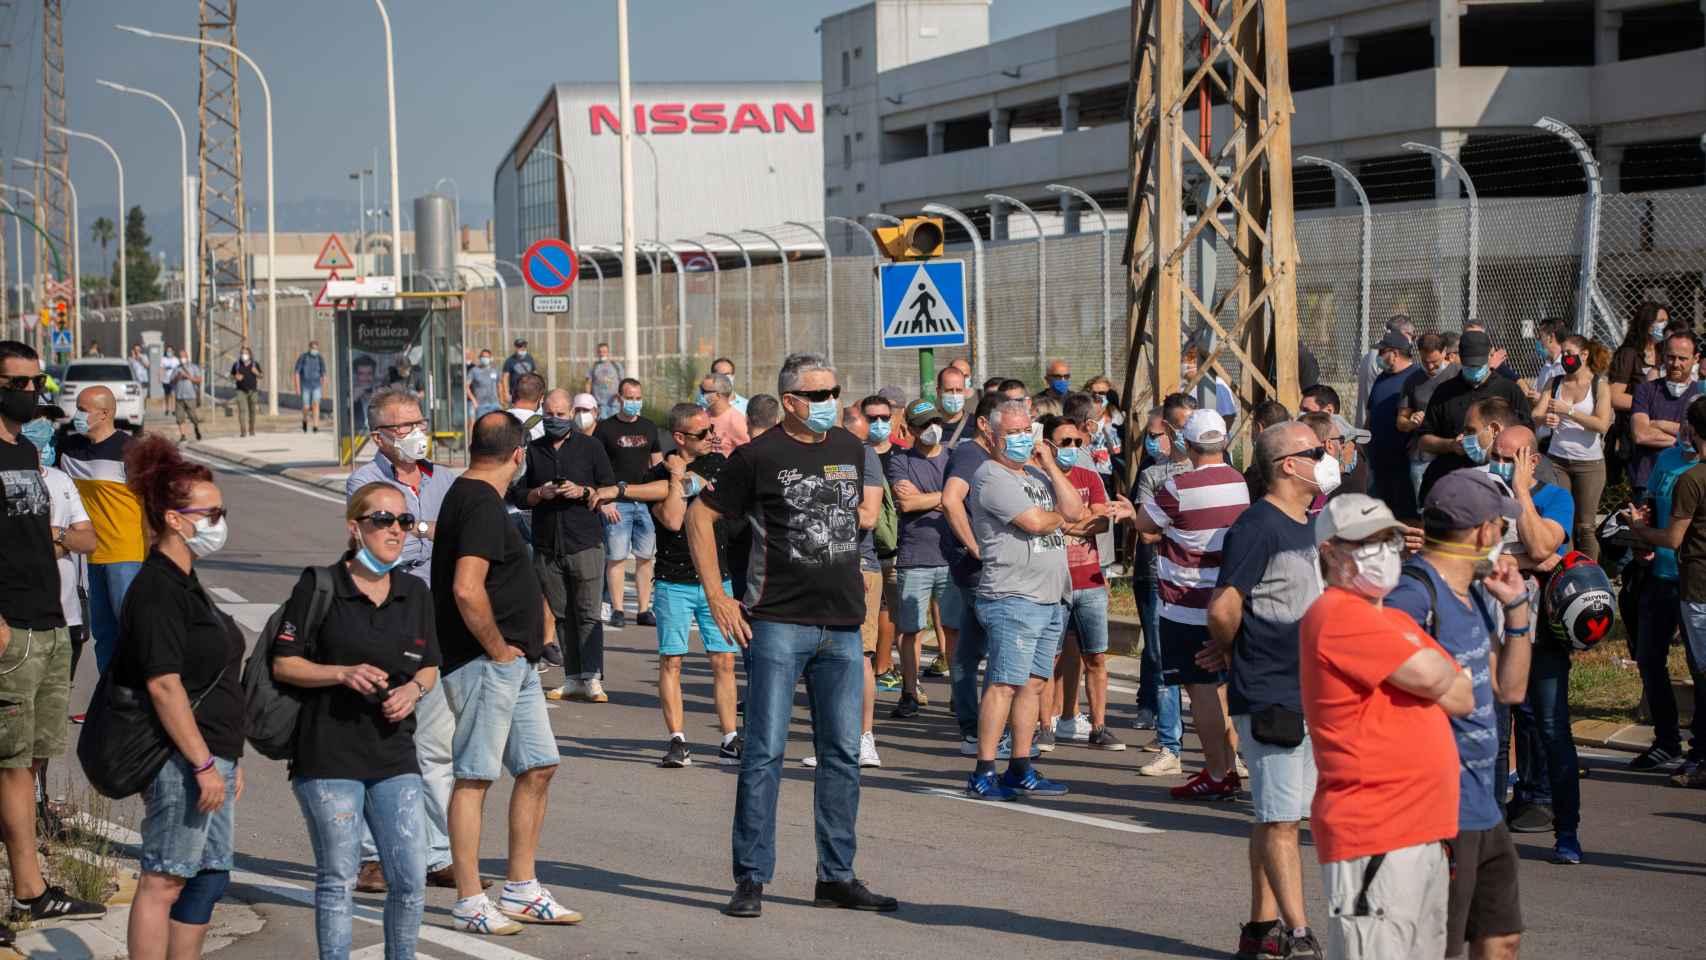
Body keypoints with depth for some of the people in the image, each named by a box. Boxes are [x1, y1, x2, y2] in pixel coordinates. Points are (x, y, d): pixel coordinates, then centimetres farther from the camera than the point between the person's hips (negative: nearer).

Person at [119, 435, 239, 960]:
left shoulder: (186, 583, 17)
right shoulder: (156, 590, -14)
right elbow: (163, 684, -21)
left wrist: (229, 759, 24)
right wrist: (203, 764, -21)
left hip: (209, 757, 10)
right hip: (181, 760, -10)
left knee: (210, 875, 12)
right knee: (163, 882, -5)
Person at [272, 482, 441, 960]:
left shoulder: (415, 593, 10)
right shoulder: (319, 586, -5)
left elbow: (429, 667, 18)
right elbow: (283, 665, -4)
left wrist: (414, 690, -4)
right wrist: (343, 674, -17)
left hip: (394, 757, 4)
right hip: (328, 756, -4)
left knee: (411, 878, -1)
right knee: (337, 880, 4)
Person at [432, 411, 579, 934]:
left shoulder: (466, 494, 16)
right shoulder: (482, 505, -16)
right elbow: (466, 589, -27)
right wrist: (498, 650, -15)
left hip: (515, 663, 10)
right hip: (487, 663, -10)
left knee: (538, 767, 12)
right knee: (474, 776, -4)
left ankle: (521, 891, 19)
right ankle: (469, 903, 1)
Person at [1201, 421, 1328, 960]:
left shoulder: (1307, 527, 14)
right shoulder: (1258, 527, -15)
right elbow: (1224, 608, -21)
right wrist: (1228, 654, -2)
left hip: (1307, 692, 9)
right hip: (1268, 697, -9)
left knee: (1279, 816, 13)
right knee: (1280, 819, -5)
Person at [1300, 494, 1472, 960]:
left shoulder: (1396, 620, 20)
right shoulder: (1336, 615, -11)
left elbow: (1462, 699, 13)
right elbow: (1430, 676, -19)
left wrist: (1442, 679, -6)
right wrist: (1448, 673, 3)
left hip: (1425, 831, 10)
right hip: (1372, 838, -10)